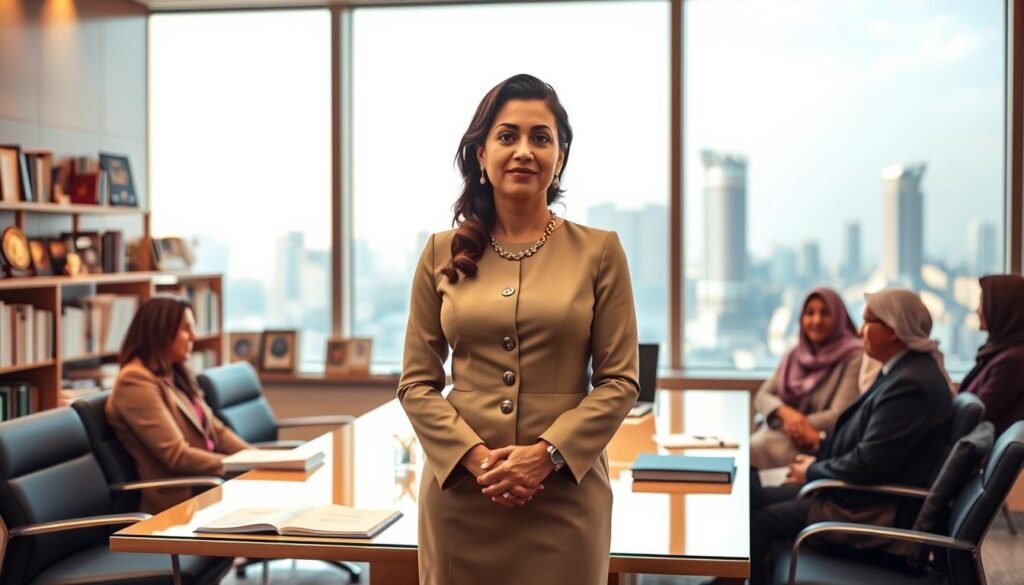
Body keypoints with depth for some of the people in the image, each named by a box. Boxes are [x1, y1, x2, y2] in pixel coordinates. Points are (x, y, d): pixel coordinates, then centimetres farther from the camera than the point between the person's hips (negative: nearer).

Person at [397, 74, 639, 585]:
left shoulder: (599, 251, 0)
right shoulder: (443, 253, 4)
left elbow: (620, 381, -2)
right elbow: (416, 383, 3)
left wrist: (546, 454, -13)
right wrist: (475, 457, -11)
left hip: (565, 491, -1)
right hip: (460, 488, 1)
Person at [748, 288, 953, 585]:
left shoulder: (911, 383, -25)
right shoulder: (907, 368, 9)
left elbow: (868, 464, -26)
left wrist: (812, 471, -11)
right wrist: (818, 453, 4)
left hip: (879, 512, -10)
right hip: (871, 493, 10)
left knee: (757, 522, -11)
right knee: (756, 500, 8)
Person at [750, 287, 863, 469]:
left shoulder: (854, 357, -3)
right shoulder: (795, 355, 16)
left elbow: (839, 416, -10)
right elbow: (762, 396, 10)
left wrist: (793, 424, -11)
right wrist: (785, 413, -12)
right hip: (779, 432, 5)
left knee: (756, 448, -32)